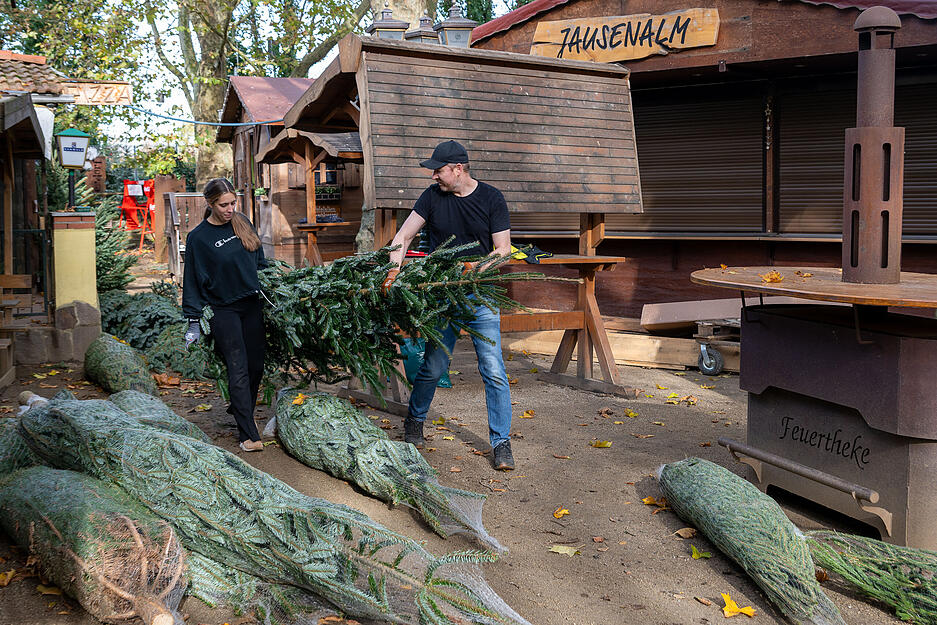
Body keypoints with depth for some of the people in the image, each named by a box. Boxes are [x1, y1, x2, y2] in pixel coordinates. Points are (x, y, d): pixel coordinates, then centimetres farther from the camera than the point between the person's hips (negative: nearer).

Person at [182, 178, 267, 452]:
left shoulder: (243, 223, 5)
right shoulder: (198, 237, -8)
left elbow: (260, 261, 18)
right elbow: (193, 281, -5)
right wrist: (194, 322, -7)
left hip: (252, 304, 5)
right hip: (223, 310, -5)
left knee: (256, 366, 8)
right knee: (239, 370, -8)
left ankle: (239, 412, 31)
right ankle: (248, 435, -6)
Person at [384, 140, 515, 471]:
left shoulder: (491, 198, -2)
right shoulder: (433, 196, 2)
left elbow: (503, 249, -3)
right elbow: (403, 237, 1)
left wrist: (478, 267, -23)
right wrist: (393, 270, -17)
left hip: (481, 297, -1)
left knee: (493, 370, -6)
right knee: (434, 367, 4)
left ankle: (501, 443, 3)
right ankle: (414, 422, 30)